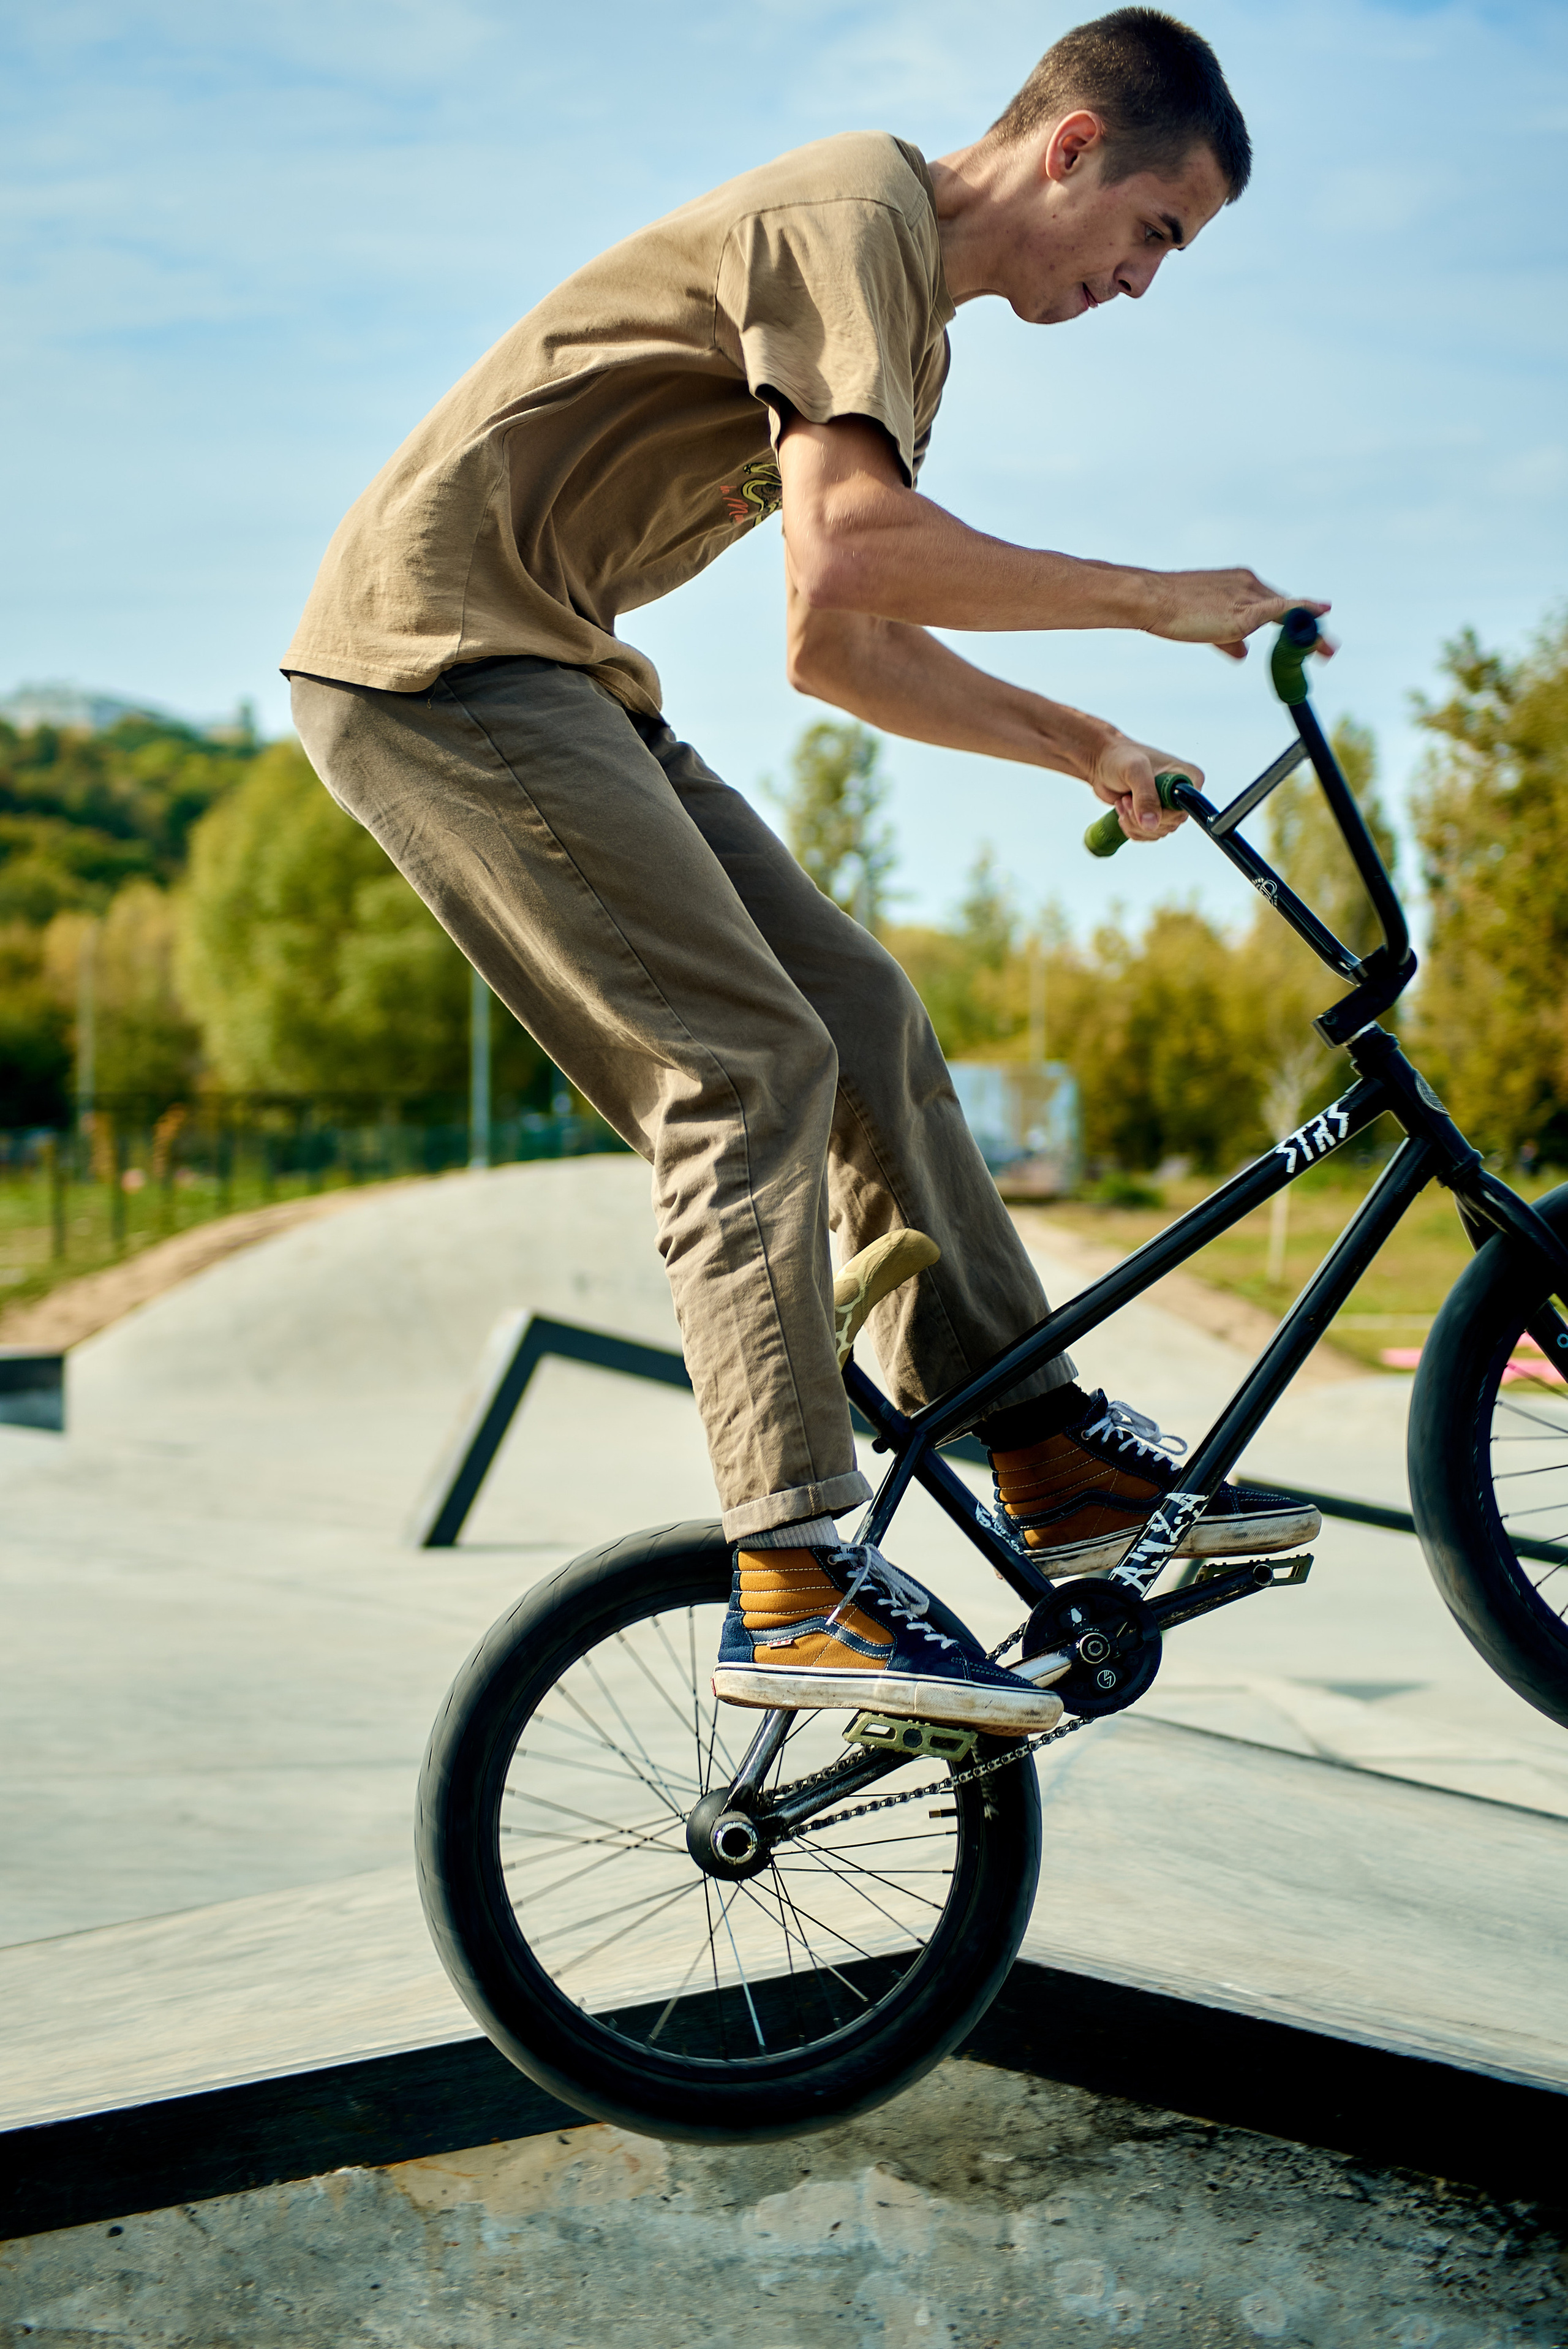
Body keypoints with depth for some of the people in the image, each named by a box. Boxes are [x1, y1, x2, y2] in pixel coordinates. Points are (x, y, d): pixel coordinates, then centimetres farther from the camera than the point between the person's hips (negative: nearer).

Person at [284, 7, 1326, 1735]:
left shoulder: (915, 318, 19)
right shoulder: (855, 209, -13)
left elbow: (841, 652, 20)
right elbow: (848, 551, -28)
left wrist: (1080, 747, 15)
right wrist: (1157, 599, -19)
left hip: (545, 677, 10)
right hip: (433, 648, -10)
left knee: (860, 1015, 3)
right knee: (748, 1064, -17)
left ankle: (1054, 1460, 7)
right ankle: (795, 1583, -18)